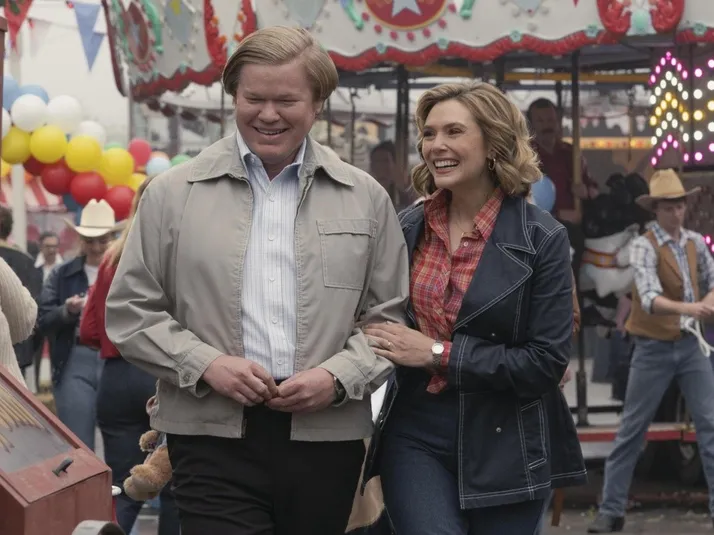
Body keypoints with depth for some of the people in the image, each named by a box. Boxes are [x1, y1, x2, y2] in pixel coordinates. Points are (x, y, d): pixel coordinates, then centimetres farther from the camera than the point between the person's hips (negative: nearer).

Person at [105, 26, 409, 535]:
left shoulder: (365, 198, 9)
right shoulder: (173, 193, 5)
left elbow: (390, 316, 10)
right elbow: (130, 311, 6)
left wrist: (339, 377, -8)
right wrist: (206, 364, -9)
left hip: (326, 435, 2)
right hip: (214, 436, -1)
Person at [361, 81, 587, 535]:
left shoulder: (542, 239, -7)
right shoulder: (407, 229, 5)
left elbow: (548, 361, -13)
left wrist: (440, 353, -16)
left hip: (504, 446, -2)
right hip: (415, 436, 2)